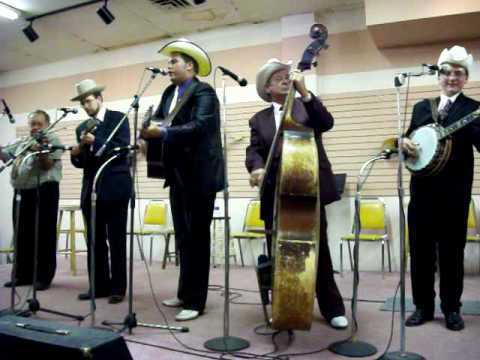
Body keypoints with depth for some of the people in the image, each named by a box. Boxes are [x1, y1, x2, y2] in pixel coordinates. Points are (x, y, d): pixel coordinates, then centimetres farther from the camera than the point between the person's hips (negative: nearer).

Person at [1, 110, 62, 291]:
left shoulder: (52, 140, -1)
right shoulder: (21, 143, 20)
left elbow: (47, 165, -10)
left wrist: (40, 150, -26)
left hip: (44, 191, -7)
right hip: (22, 192, 7)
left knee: (44, 235, -3)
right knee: (23, 235, 11)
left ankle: (43, 277, 3)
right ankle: (23, 274, 21)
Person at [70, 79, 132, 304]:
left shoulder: (118, 118, 1)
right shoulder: (82, 128, 17)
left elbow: (122, 149, -11)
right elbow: (83, 162, 15)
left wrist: (96, 141, -19)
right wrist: (76, 154, -6)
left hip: (114, 188, -6)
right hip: (91, 190, 6)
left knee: (116, 241, -1)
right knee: (94, 241, 7)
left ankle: (118, 288, 6)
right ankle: (99, 286, 16)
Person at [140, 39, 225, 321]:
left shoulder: (204, 92, -10)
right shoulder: (169, 93, 15)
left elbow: (198, 126, -25)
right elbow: (157, 121, 6)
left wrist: (163, 133, -31)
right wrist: (148, 129, -15)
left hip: (200, 175, -8)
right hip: (179, 175, 8)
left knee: (197, 237, -1)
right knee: (183, 237, 14)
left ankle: (195, 301, 8)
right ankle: (185, 292, 26)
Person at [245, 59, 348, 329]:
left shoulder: (307, 105, 10)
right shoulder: (259, 120, 13)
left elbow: (326, 123, -10)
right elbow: (254, 150, -2)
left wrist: (304, 92, -18)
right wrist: (257, 168, -24)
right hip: (276, 195, 2)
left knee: (319, 251, 4)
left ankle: (333, 309, 17)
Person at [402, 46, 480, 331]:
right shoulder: (421, 107, 16)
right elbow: (410, 138, 16)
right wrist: (405, 142, -7)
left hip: (454, 192, -3)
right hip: (422, 188, 3)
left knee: (452, 252, 5)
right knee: (420, 250, 6)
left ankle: (452, 309, 19)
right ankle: (423, 306, 19)